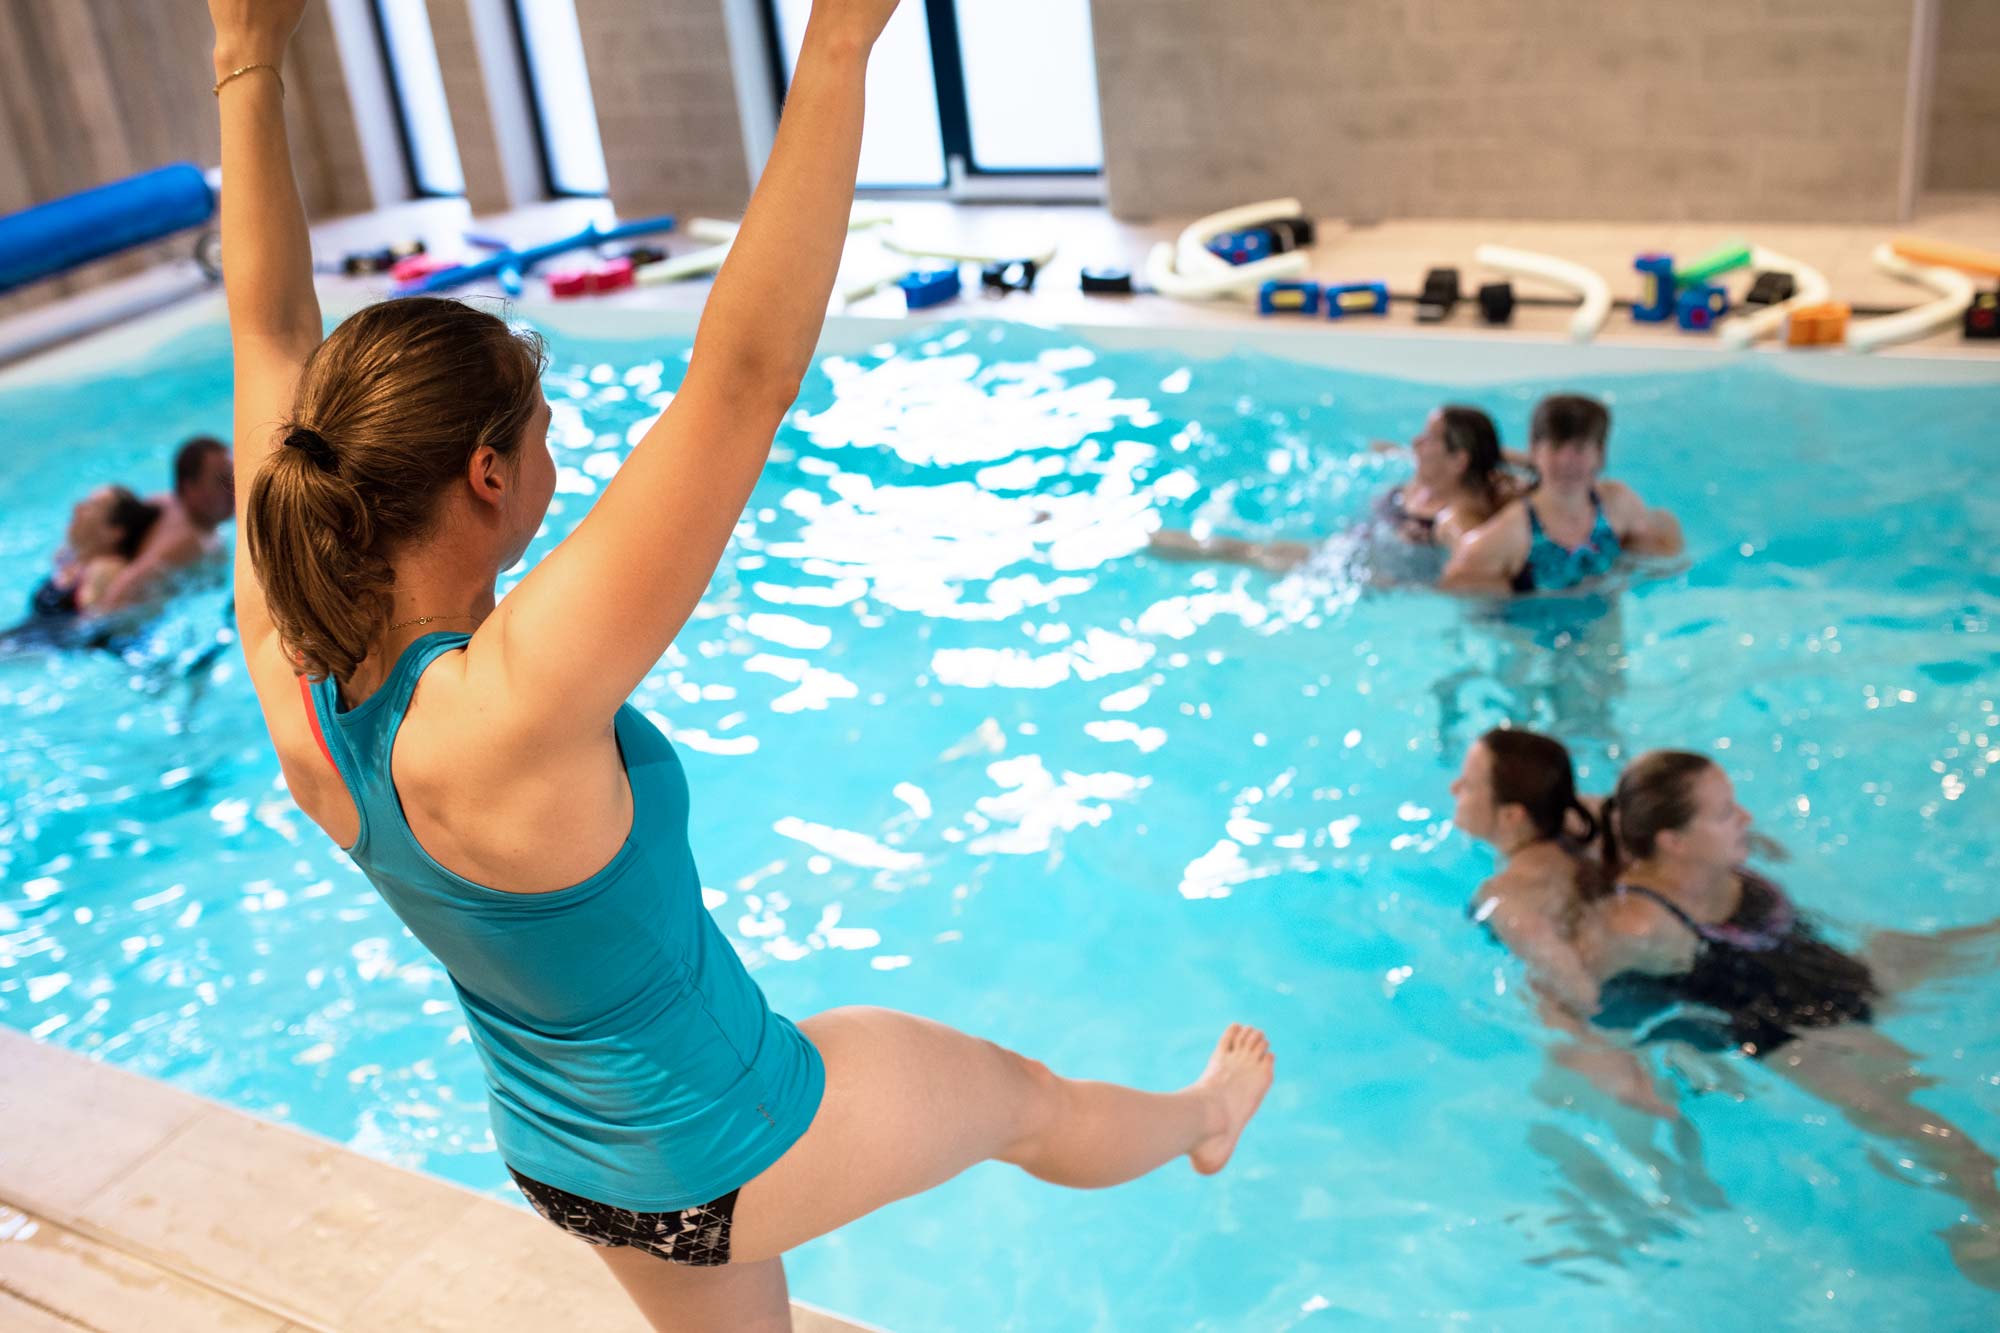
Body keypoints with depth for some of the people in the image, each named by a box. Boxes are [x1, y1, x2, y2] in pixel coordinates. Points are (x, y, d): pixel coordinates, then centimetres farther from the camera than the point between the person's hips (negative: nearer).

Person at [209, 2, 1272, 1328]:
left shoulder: (288, 652, -19)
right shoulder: (509, 707, -40)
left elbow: (275, 337, -8)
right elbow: (748, 375, -46)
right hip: (727, 1143, -6)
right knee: (1024, 1095, 24)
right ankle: (1202, 1120, 57)